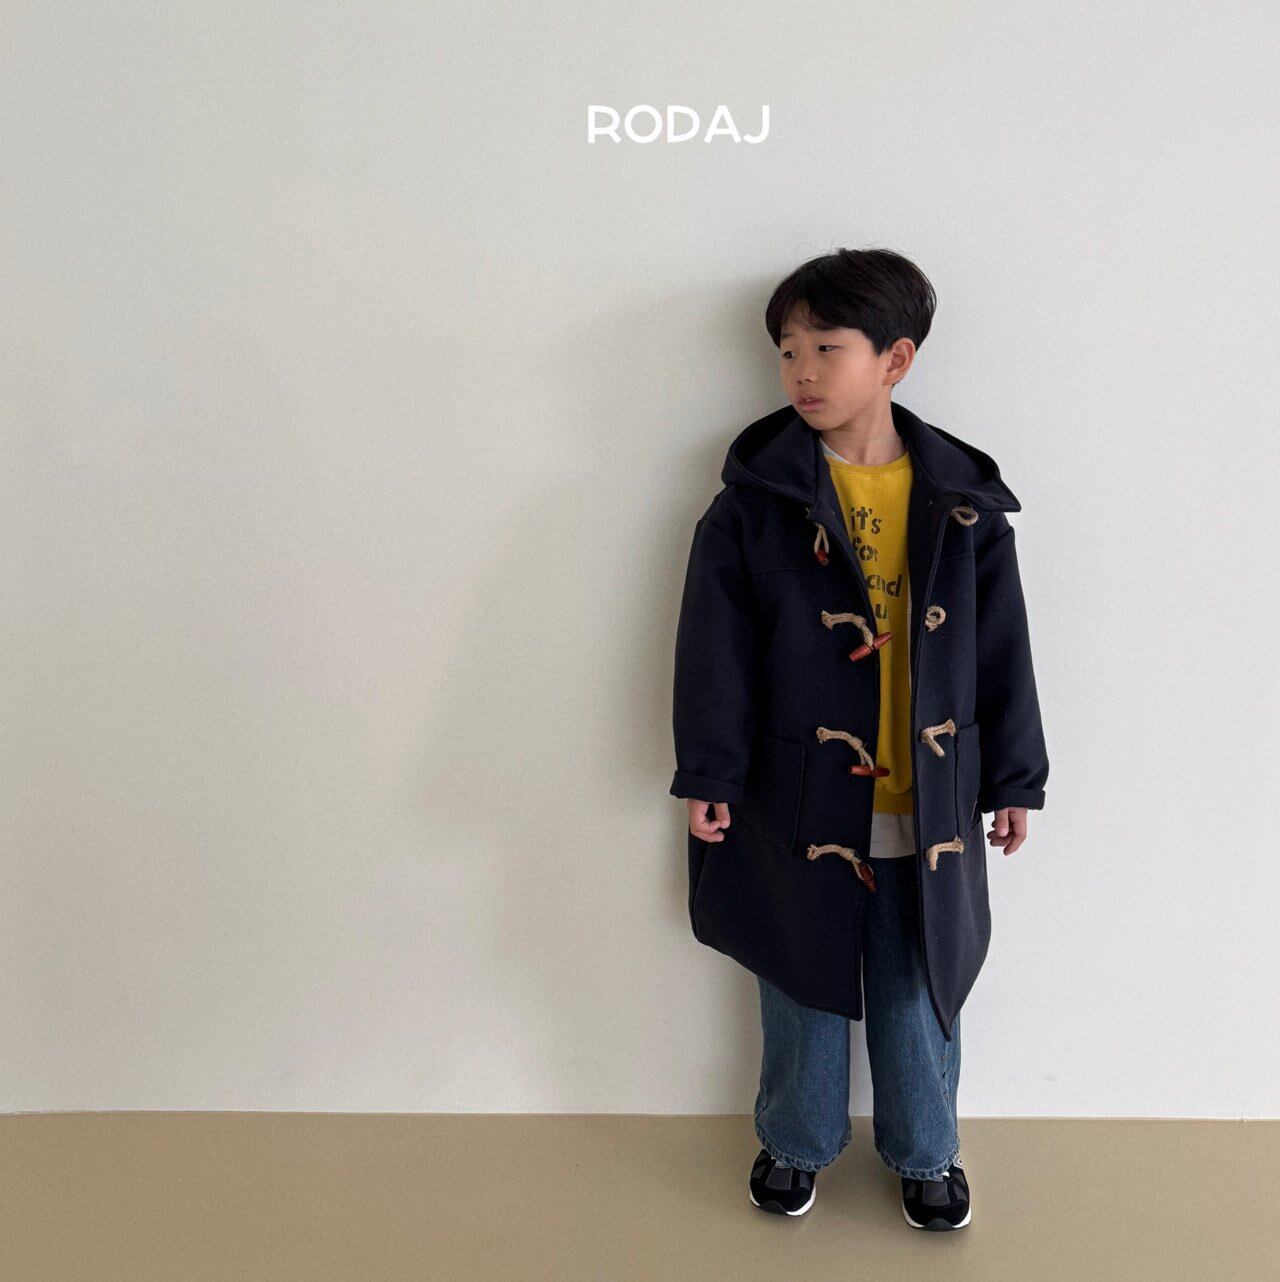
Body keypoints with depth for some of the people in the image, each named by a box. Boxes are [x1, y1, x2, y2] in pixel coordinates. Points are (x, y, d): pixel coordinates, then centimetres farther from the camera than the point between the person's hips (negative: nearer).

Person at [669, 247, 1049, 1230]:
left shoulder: (962, 500, -2)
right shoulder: (756, 496, -7)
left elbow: (1002, 650, 4)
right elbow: (716, 644, -6)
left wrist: (1014, 779, 6)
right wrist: (708, 774, -8)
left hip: (929, 810, 1)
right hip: (800, 802, -1)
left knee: (920, 992, 16)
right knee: (803, 984, 17)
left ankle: (926, 1150, 41)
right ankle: (798, 1140, 40)